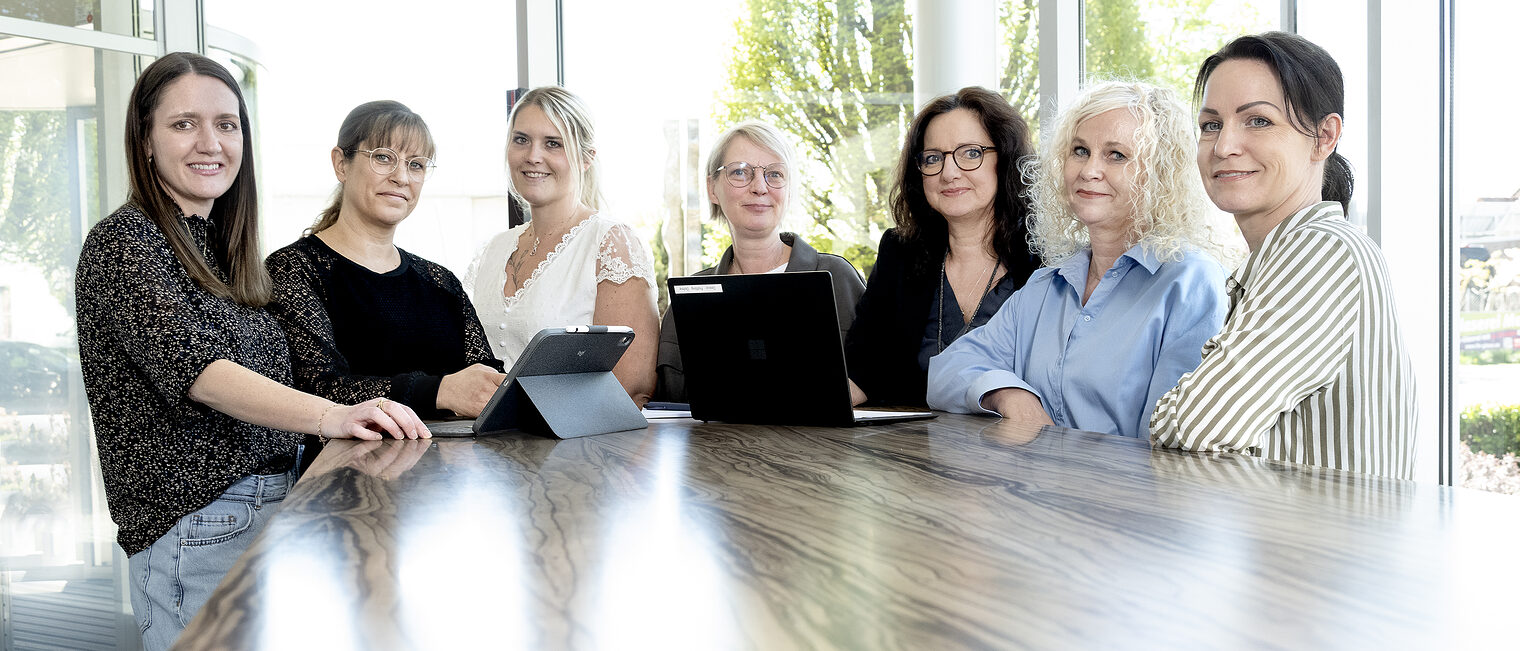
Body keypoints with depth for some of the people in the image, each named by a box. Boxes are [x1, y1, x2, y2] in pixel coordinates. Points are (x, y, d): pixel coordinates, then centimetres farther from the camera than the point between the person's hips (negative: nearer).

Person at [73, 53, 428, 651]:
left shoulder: (220, 244, 15)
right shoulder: (123, 242, -9)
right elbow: (193, 366, -25)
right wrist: (331, 415, -40)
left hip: (271, 506, 8)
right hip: (198, 523, -8)